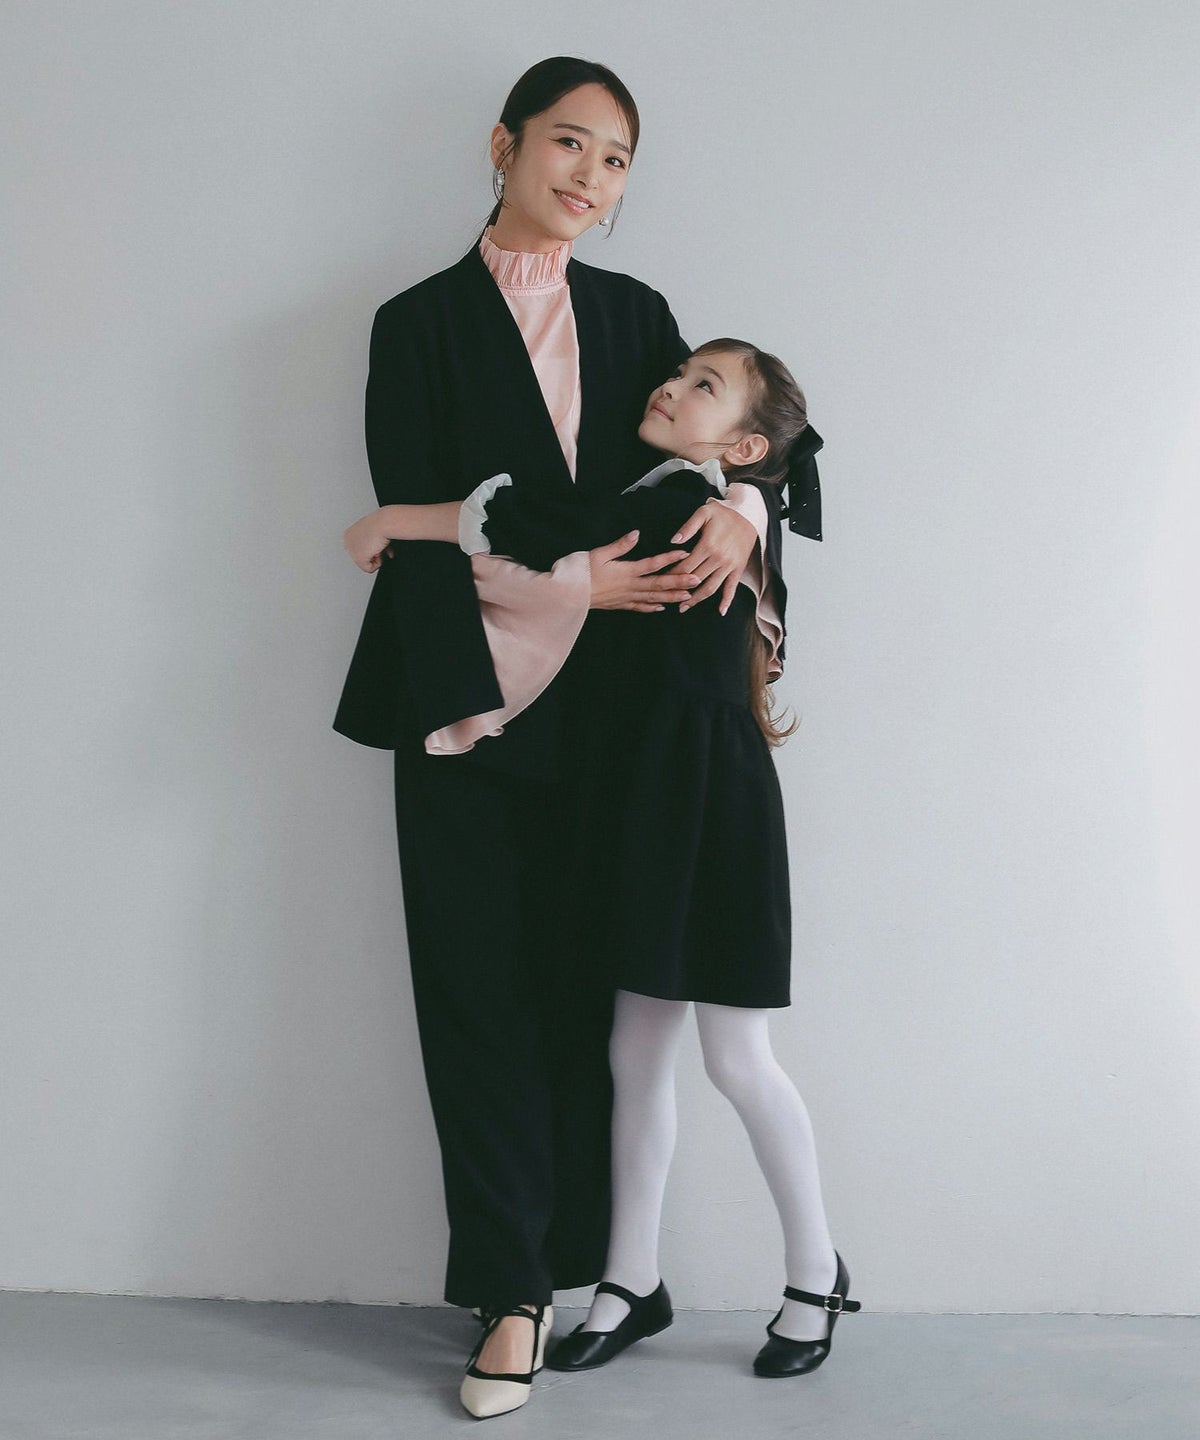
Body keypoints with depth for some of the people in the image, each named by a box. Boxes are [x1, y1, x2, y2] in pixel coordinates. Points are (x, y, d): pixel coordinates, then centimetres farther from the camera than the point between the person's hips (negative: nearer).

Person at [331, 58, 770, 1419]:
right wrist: (563, 578, -16)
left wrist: (738, 510, -11)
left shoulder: (634, 314, 13)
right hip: (471, 705, -3)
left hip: (604, 708, 3)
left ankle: (573, 1263, 13)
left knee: (585, 994, 4)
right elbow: (416, 528, -6)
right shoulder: (421, 323, 2)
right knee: (484, 994, -1)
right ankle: (510, 1292, 7)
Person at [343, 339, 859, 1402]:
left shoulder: (691, 498, -14)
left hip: (713, 804, -9)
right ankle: (634, 1282, 21)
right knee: (639, 1050, 11)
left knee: (736, 1057, 0)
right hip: (647, 796, 9)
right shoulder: (667, 508, 13)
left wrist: (399, 522, -15)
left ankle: (817, 1271, 19)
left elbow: (550, 528, -23)